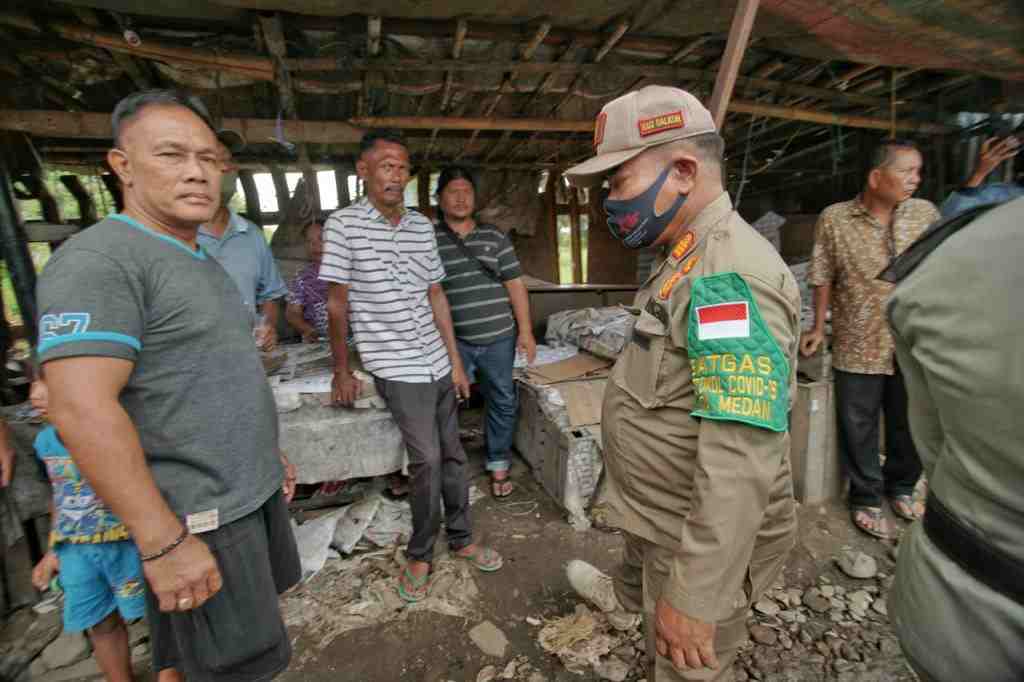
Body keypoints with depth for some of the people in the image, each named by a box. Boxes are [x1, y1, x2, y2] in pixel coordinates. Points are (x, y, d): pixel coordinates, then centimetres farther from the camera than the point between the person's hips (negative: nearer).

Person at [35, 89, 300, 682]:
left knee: (256, 629, 26)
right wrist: (165, 542, -24)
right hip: (196, 518, -8)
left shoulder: (205, 264, 11)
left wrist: (269, 453, 19)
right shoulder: (99, 259, -18)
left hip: (256, 490, 9)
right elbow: (83, 409, -26)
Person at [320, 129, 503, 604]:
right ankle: (420, 555, 17)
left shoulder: (422, 225, 7)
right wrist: (342, 372, 0)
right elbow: (337, 304, -4)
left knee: (452, 454, 12)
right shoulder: (343, 225, -7)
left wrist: (455, 361, 7)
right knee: (427, 460, -7)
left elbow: (436, 296, 9)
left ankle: (460, 538, 32)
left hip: (438, 363, 5)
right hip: (397, 368, -5)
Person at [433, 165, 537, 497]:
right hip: (453, 341, -2)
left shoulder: (496, 237, 7)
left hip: (498, 337, 2)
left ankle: (498, 466, 28)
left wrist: (525, 330, 1)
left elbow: (515, 284, 6)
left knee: (503, 402, 10)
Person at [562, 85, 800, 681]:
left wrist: (695, 598, -27)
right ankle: (624, 600, 69)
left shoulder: (728, 276, -30)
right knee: (638, 558, 37)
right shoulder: (694, 261, 4)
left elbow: (742, 466, -33)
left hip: (706, 538, -9)